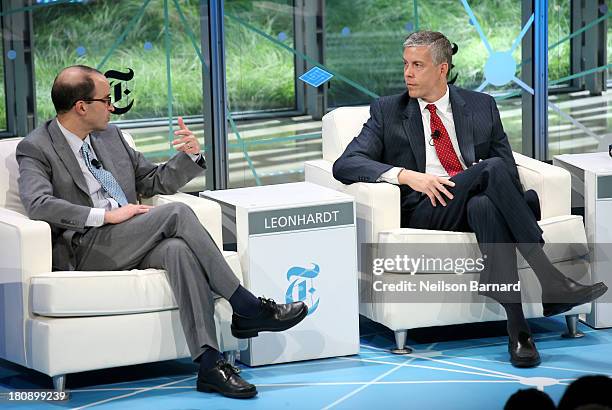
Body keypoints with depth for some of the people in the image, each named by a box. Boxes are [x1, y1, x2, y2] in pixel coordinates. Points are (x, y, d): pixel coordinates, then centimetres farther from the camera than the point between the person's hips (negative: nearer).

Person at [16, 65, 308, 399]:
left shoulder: (110, 135, 21)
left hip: (131, 241, 6)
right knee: (176, 212, -26)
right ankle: (248, 309, -23)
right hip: (86, 250, -6)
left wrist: (190, 155, 7)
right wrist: (105, 215, -21)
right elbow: (37, 204, -17)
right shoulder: (36, 149, 1)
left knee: (179, 249, -31)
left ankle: (208, 363, -41)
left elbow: (156, 181, 27)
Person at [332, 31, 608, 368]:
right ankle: (549, 279, -37)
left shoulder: (481, 106, 20)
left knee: (485, 205, -39)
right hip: (425, 211, -2)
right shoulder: (387, 112, 14)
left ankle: (517, 329, -44)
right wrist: (406, 175, -16)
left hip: (481, 201, 2)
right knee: (493, 169, -32)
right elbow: (345, 165, 1)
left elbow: (509, 167, 17)